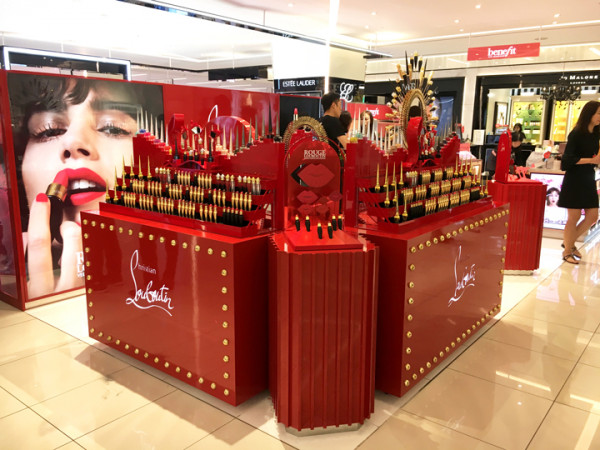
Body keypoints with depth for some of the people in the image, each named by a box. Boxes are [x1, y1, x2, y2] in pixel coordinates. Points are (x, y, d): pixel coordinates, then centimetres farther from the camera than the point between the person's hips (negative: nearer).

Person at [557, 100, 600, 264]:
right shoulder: (576, 134, -11)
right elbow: (568, 158, -18)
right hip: (574, 180, -7)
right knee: (574, 217, -1)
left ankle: (569, 242, 26)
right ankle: (567, 251, 14)